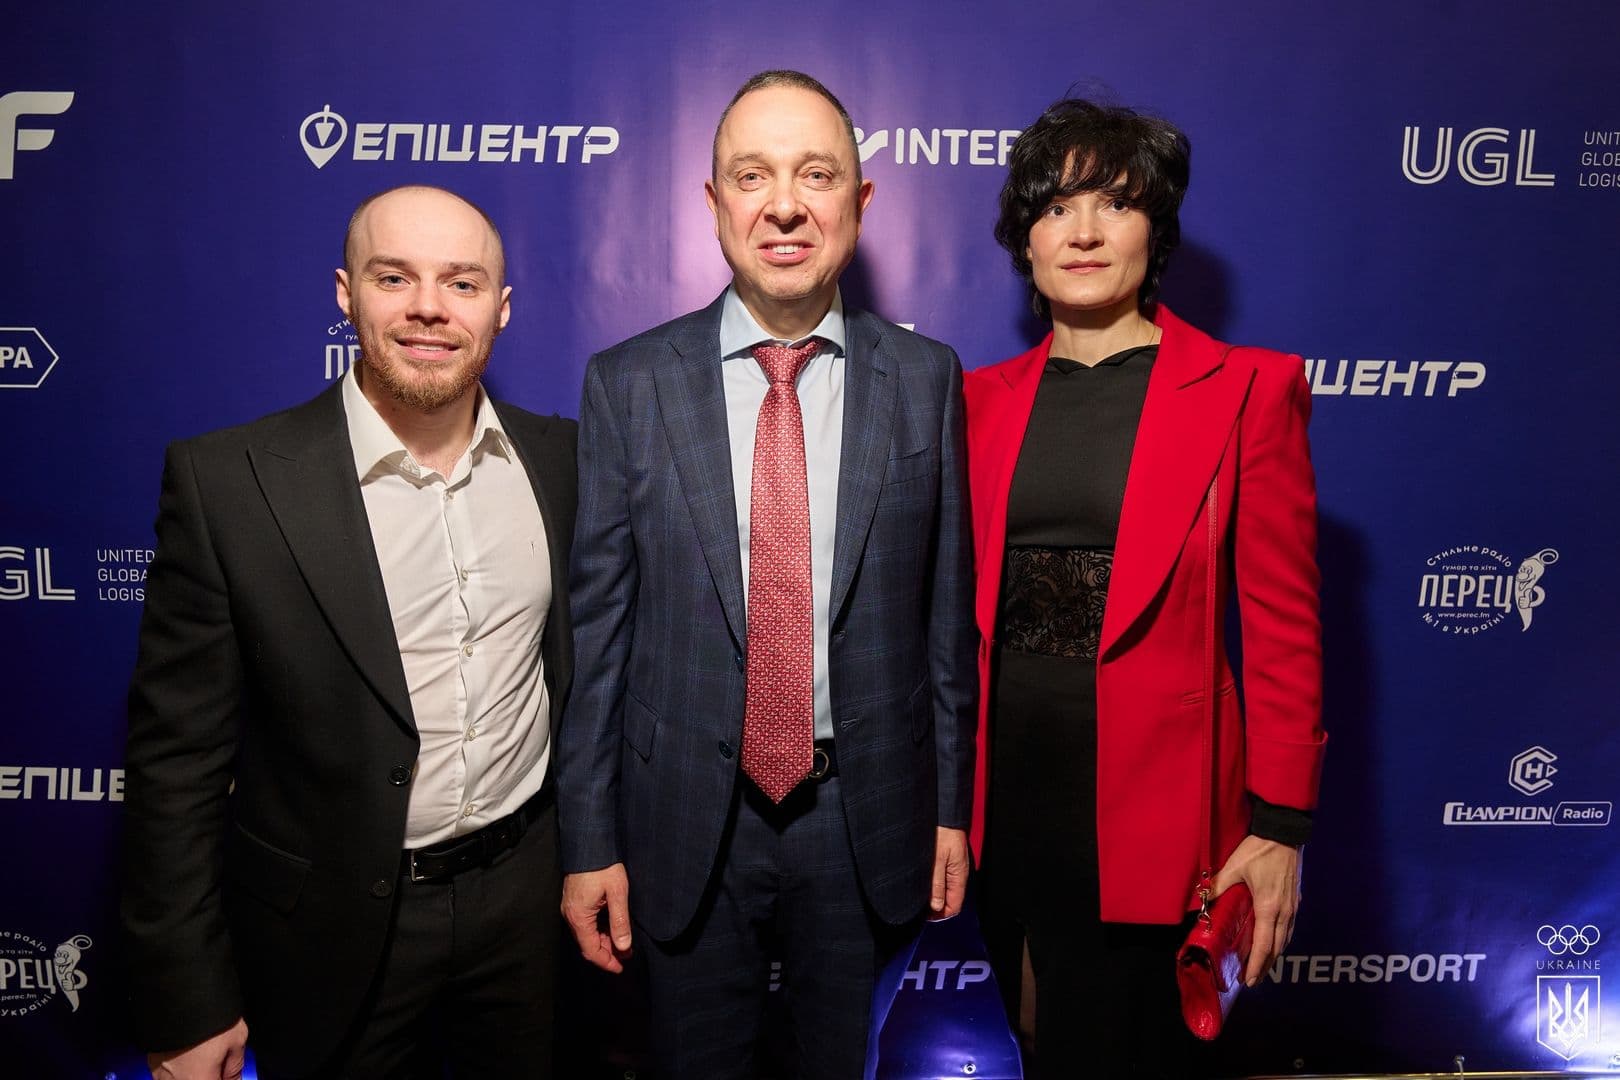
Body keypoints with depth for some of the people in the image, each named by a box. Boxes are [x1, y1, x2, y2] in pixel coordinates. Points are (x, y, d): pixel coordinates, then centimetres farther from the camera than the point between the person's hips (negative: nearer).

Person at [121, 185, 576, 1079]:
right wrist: (186, 1008, -7)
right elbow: (177, 761, -11)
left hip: (528, 893, 3)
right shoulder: (226, 482, -15)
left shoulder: (562, 459, -4)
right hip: (338, 933, -3)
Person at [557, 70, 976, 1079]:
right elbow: (596, 625, -4)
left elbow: (946, 607, 1)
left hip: (867, 818, 1)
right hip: (684, 823, 0)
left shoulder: (925, 378, -3)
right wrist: (588, 840, -2)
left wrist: (953, 805, 4)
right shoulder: (628, 384, -6)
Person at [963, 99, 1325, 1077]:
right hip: (999, 781, 4)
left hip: (1150, 798, -3)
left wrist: (1278, 830, -7)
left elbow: (1285, 625, -5)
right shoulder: (983, 398, 6)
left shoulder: (1245, 388, -4)